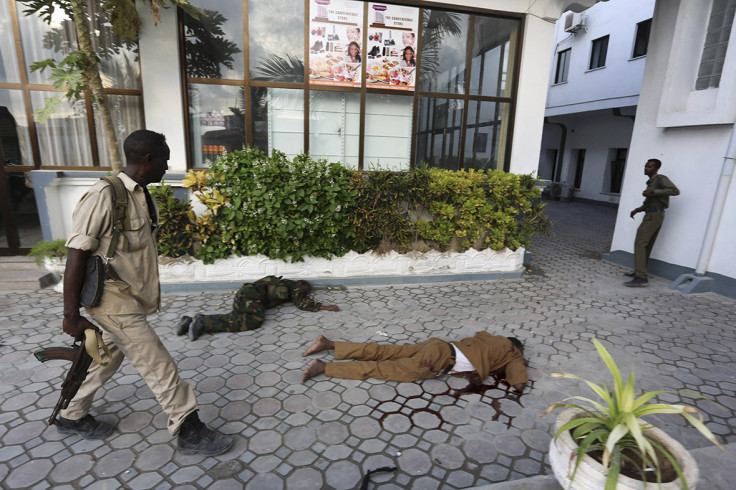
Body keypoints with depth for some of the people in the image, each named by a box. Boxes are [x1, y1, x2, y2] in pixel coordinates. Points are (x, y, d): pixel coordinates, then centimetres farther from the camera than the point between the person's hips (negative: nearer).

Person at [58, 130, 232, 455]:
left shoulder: (141, 195, 6)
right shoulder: (104, 195, -21)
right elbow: (76, 253, -20)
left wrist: (149, 293, 23)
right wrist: (71, 314, -18)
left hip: (131, 296, 9)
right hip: (113, 298, -9)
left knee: (109, 356, 23)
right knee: (158, 365, -4)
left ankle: (72, 416, 45)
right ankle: (189, 432, 10)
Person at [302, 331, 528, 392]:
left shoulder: (497, 339, 25)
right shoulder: (513, 354, 6)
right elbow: (519, 384, -4)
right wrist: (519, 368, 17)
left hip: (440, 346, 6)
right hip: (441, 358, -6)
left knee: (383, 352, 4)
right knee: (387, 369, -9)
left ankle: (328, 344, 1)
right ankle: (324, 367, -14)